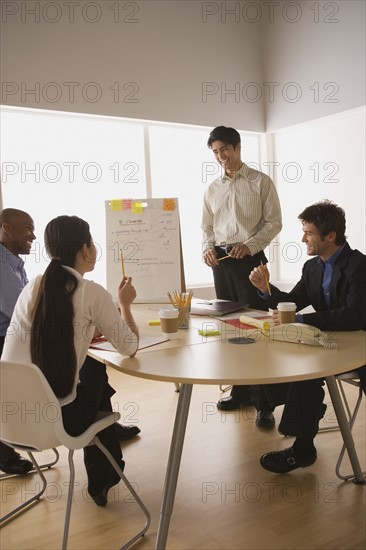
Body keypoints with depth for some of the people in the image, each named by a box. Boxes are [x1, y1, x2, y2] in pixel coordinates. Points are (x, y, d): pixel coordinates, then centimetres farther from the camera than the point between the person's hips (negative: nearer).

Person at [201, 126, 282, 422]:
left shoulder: (261, 182, 0)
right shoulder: (212, 189, 13)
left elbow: (274, 222, -4)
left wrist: (249, 245, -17)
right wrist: (208, 248, -4)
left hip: (250, 259, -5)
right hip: (221, 261, 5)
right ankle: (240, 390, 21)